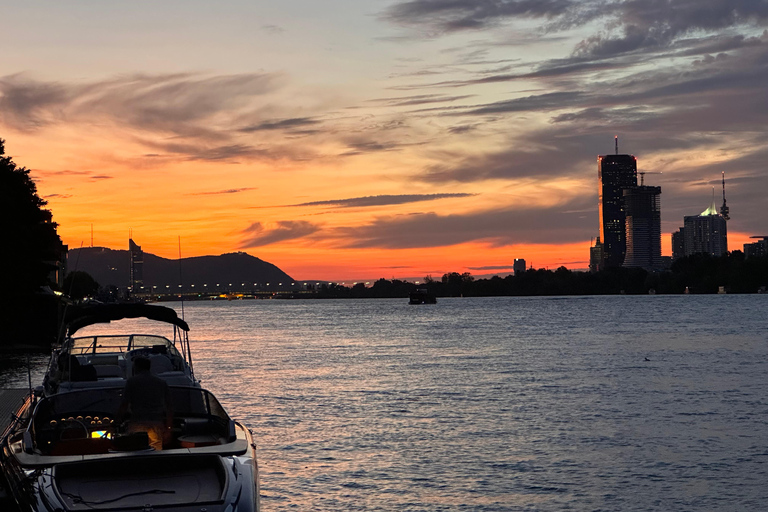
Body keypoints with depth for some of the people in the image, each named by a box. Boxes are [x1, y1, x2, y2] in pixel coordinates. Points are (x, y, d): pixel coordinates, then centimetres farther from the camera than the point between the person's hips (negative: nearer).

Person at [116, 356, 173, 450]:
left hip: (137, 422, -3)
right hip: (157, 424, 3)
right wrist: (168, 429, 18)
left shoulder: (131, 381, 5)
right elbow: (169, 408, 15)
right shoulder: (162, 383, 17)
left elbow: (124, 405, -1)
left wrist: (118, 422, 11)